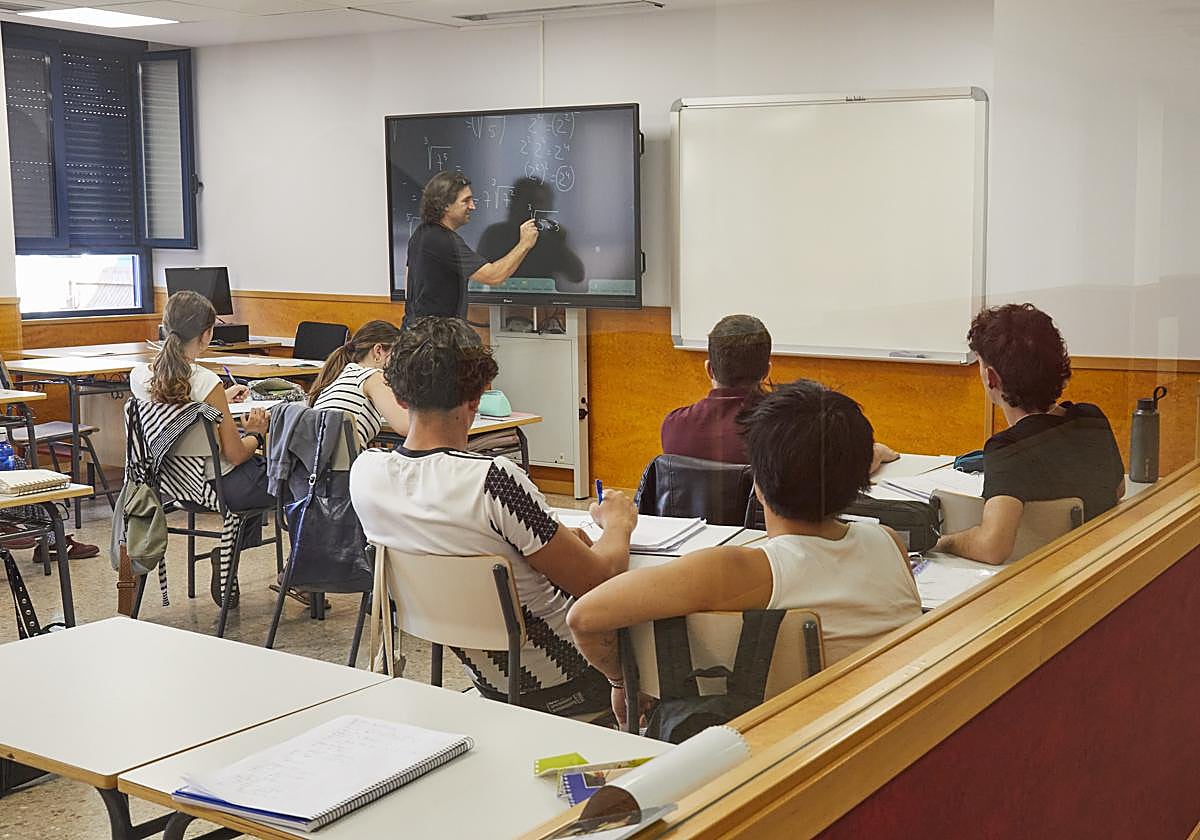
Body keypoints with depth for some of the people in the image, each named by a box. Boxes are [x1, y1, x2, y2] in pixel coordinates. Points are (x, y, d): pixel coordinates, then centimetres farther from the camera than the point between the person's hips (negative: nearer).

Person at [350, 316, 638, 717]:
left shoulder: (364, 471, -10)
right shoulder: (492, 480, -33)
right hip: (561, 686, -6)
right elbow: (597, 578, -24)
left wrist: (558, 537, 13)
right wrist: (618, 523, -1)